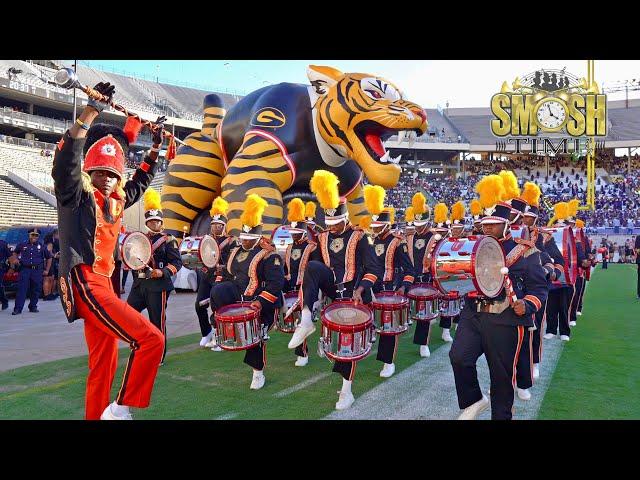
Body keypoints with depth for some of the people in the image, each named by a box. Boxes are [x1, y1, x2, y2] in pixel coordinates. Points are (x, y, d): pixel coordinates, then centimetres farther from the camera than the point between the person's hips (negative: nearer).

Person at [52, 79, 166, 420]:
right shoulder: (76, 196, -2)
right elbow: (66, 161, -21)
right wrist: (92, 110, -25)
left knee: (104, 366, 13)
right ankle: (121, 409, -6)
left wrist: (156, 147, 32)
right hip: (85, 285, -8)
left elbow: (140, 182, 34)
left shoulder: (116, 201, 16)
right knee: (151, 340, -18)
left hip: (102, 285, 8)